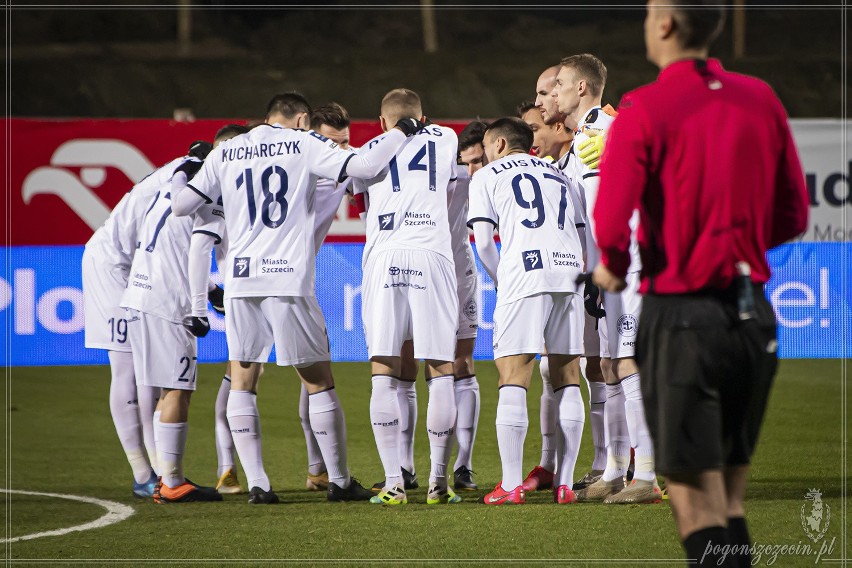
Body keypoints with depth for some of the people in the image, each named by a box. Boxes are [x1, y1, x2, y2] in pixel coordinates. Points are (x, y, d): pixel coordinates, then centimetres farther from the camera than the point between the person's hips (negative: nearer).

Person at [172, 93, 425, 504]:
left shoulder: (225, 154, 12)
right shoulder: (306, 145, 2)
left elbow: (181, 206, 13)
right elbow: (363, 167, -10)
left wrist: (190, 171, 34)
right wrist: (402, 131, 5)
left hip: (240, 280, 3)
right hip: (289, 281, -3)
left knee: (242, 382, 12)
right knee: (319, 382, 8)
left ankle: (257, 483, 4)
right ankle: (339, 481, 12)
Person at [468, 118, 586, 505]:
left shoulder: (486, 177, 14)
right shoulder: (558, 176, 27)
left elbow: (483, 243, 5)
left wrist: (501, 282, 18)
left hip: (523, 273, -4)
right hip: (569, 270, 4)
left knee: (513, 378, -4)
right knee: (568, 379, 8)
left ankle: (511, 485, -10)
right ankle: (565, 484, 5)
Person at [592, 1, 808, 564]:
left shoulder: (644, 110, -10)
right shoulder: (761, 99, 5)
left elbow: (612, 225, -16)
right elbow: (793, 216, 9)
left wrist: (614, 269, 5)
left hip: (682, 313, -5)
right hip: (753, 314, 5)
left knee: (697, 503, -3)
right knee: (731, 501, 14)